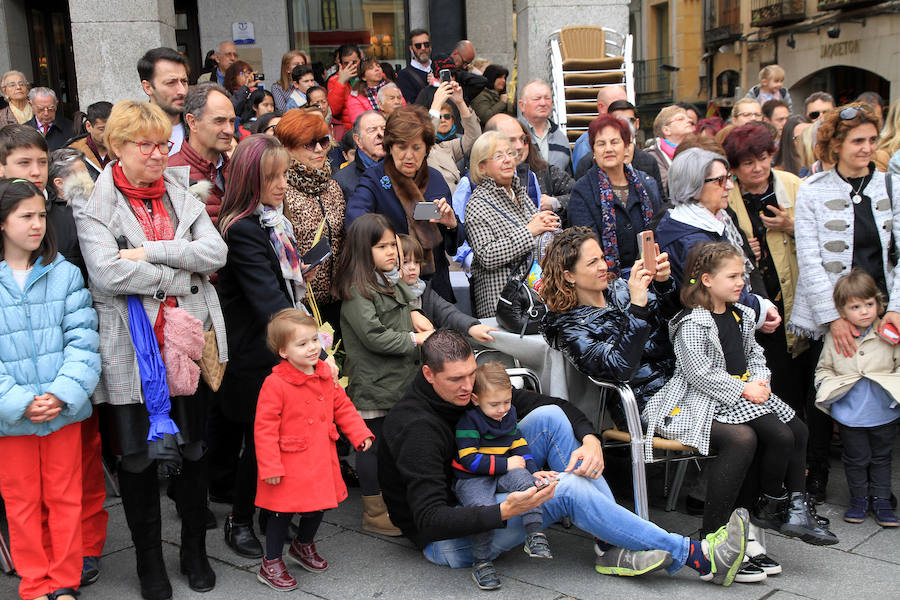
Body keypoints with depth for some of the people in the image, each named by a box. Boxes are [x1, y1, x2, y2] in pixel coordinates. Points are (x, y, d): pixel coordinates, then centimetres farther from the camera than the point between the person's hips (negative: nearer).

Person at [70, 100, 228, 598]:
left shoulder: (182, 193, 8)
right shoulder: (92, 202, -4)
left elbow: (216, 252, -6)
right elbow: (107, 273, -19)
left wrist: (150, 251, -15)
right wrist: (182, 276, -14)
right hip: (132, 349, -3)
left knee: (194, 448, 13)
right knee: (138, 455, 8)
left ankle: (195, 550, 32)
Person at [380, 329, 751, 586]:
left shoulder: (471, 387, -3)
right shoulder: (417, 428, -26)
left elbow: (545, 403, 2)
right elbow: (429, 521, -33)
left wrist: (589, 438, -17)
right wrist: (504, 512, -45)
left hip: (479, 494, 8)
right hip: (448, 539, -8)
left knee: (549, 417, -12)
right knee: (567, 488, -27)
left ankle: (612, 547, -16)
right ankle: (698, 558, -20)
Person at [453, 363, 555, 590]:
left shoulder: (509, 415, 9)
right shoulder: (468, 421, -13)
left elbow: (519, 445, 15)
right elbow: (469, 460, -18)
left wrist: (533, 470, -1)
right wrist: (505, 465, -18)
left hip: (503, 475, 5)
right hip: (471, 479, -5)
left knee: (523, 478, -26)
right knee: (482, 508, -33)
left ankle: (535, 535, -26)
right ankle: (481, 562, -18)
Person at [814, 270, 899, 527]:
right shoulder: (834, 337, -3)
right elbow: (824, 368, 10)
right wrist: (827, 385, -7)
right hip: (849, 412, 0)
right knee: (856, 458, 10)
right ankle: (859, 499, 26)